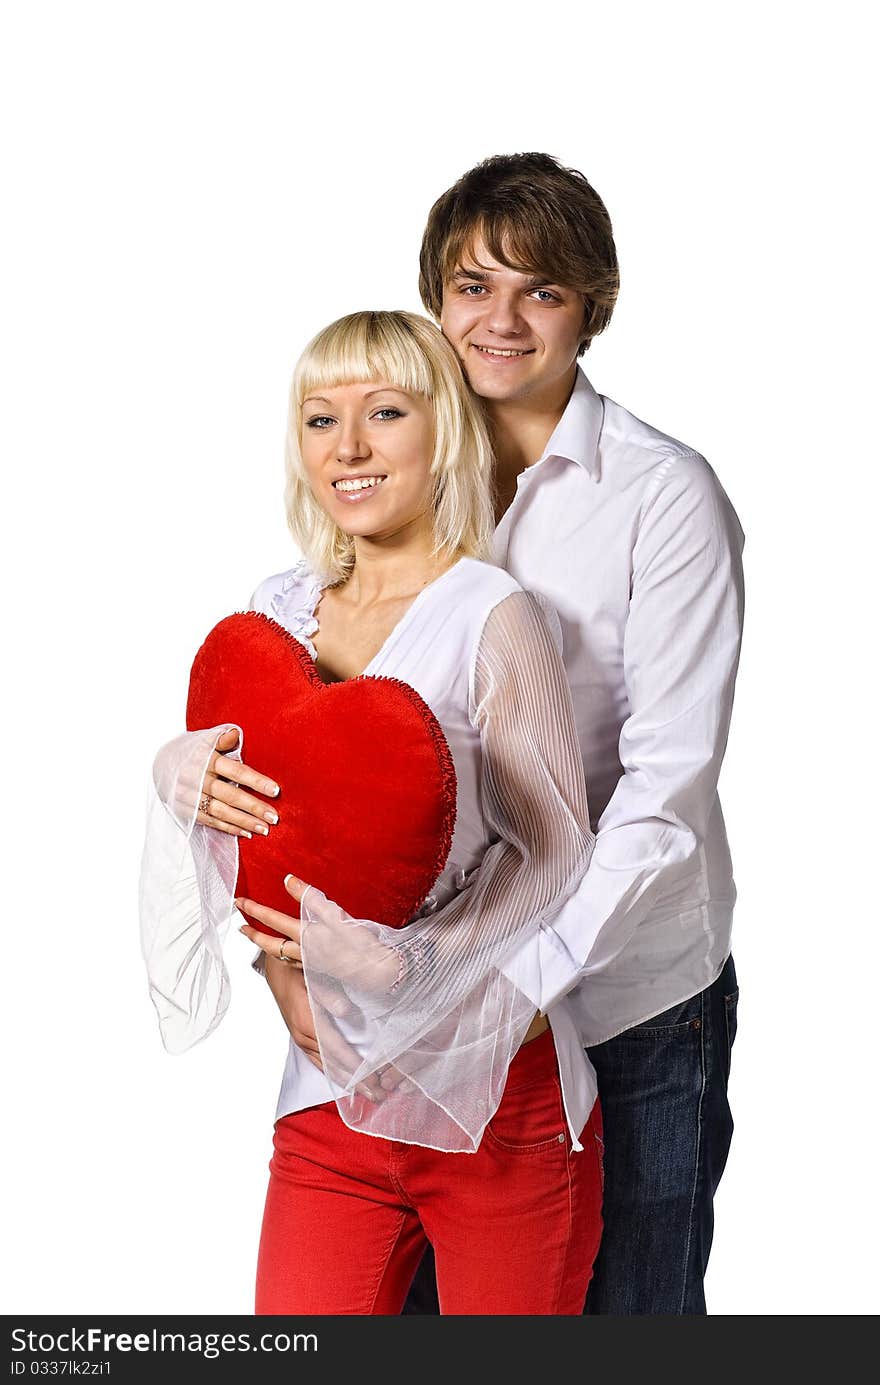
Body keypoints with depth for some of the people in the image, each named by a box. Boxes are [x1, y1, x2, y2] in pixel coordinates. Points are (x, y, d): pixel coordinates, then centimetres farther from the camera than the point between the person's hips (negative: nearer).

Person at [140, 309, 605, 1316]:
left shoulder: (493, 620, -12)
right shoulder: (274, 611, 6)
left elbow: (554, 849, -10)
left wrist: (400, 962, -21)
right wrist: (181, 772, -12)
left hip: (497, 1095, -4)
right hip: (329, 1092, 4)